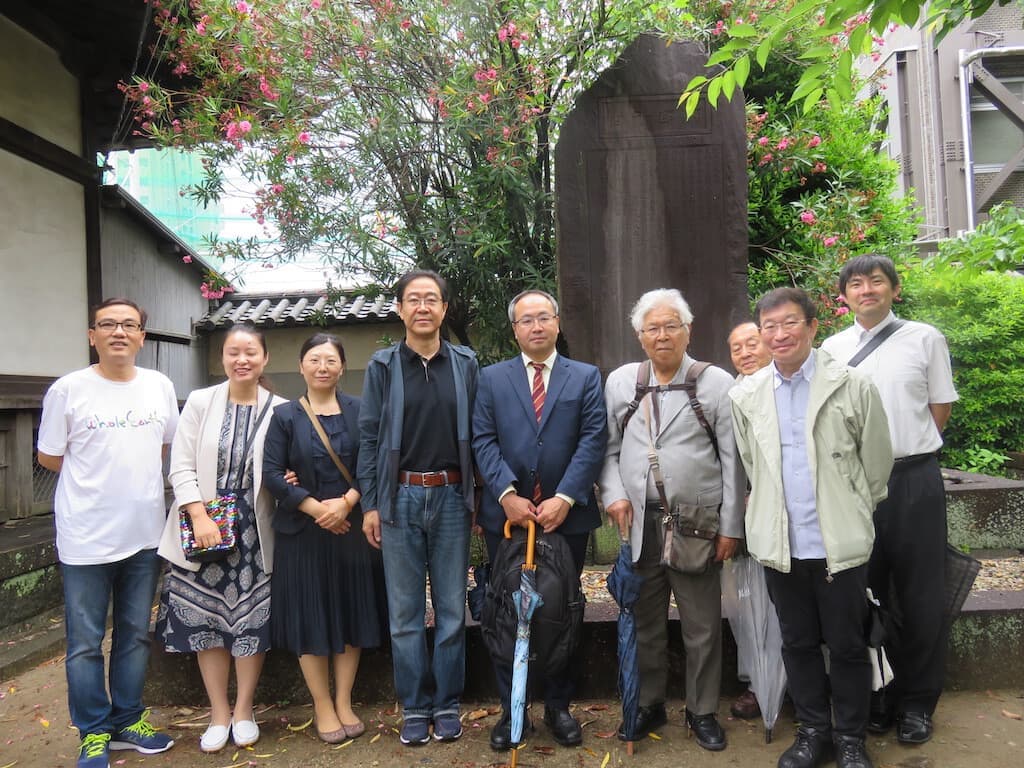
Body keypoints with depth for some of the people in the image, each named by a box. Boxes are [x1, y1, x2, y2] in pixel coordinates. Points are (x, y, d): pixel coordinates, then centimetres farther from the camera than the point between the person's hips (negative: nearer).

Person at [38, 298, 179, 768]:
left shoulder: (161, 387, 3)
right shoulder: (68, 390, -7)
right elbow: (49, 457, 2)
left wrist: (131, 479, 9)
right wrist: (99, 480, 4)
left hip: (145, 533, 4)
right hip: (86, 537, -3)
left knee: (136, 635, 15)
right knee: (85, 643, 7)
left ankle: (127, 721, 31)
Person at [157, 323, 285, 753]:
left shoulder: (279, 410, 0)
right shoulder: (200, 402, 0)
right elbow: (181, 466, -3)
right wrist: (200, 518, -12)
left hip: (254, 531, 0)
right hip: (203, 528, 1)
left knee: (252, 620, 6)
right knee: (207, 619, 8)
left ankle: (243, 710, 26)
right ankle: (218, 713, 25)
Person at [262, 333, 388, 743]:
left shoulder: (359, 411, 2)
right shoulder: (284, 415, 0)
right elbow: (271, 473, -6)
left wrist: (346, 502, -16)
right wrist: (315, 508, -14)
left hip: (352, 526, 1)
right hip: (302, 530, -1)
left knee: (351, 612, 8)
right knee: (309, 615, 5)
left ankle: (344, 702, 24)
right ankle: (322, 706, 21)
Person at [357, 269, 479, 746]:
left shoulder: (466, 364, 5)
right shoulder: (382, 366, 3)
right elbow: (369, 437, 2)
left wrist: (478, 498, 1)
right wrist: (369, 504, -2)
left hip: (451, 497, 1)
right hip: (400, 497, 0)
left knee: (452, 608, 8)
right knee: (405, 611, 7)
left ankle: (447, 705, 23)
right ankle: (415, 707, 22)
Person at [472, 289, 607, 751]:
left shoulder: (586, 377, 6)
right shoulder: (491, 378, 8)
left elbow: (593, 440, -4)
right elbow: (483, 441, -1)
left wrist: (565, 498, -14)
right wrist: (507, 494, -14)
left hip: (567, 514, 0)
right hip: (507, 513, 1)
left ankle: (559, 707, 27)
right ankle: (510, 709, 23)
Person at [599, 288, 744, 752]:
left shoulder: (716, 383, -2)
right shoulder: (619, 382, 7)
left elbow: (733, 460, -2)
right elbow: (608, 448, 12)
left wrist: (730, 526, -5)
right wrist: (614, 494, -3)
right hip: (639, 522, 3)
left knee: (702, 626, 9)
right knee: (645, 622, 15)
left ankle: (702, 711, 28)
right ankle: (649, 704, 33)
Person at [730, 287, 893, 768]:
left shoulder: (853, 386, -7)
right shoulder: (745, 395, 1)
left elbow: (876, 463, 2)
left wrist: (852, 514, 8)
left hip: (840, 543, -2)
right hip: (779, 544, 3)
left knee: (847, 645, 11)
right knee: (798, 643, 15)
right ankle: (813, 729, 34)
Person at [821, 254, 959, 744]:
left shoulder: (925, 339, 2)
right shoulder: (832, 349, 7)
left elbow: (941, 406, 6)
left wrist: (908, 449, 1)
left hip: (914, 479, -2)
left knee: (919, 595, 5)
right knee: (863, 594, 11)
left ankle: (916, 703, 23)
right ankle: (873, 697, 27)